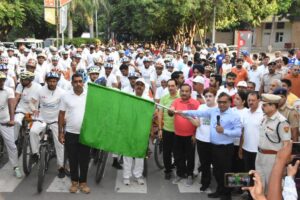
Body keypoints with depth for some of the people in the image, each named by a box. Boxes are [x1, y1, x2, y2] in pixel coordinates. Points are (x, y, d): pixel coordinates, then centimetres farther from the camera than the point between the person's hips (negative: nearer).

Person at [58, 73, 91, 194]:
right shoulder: (66, 96, -1)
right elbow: (61, 115, 3)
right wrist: (60, 132, 1)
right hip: (70, 133, 0)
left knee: (84, 159, 8)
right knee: (73, 159, 10)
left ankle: (83, 182, 22)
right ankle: (74, 181, 25)